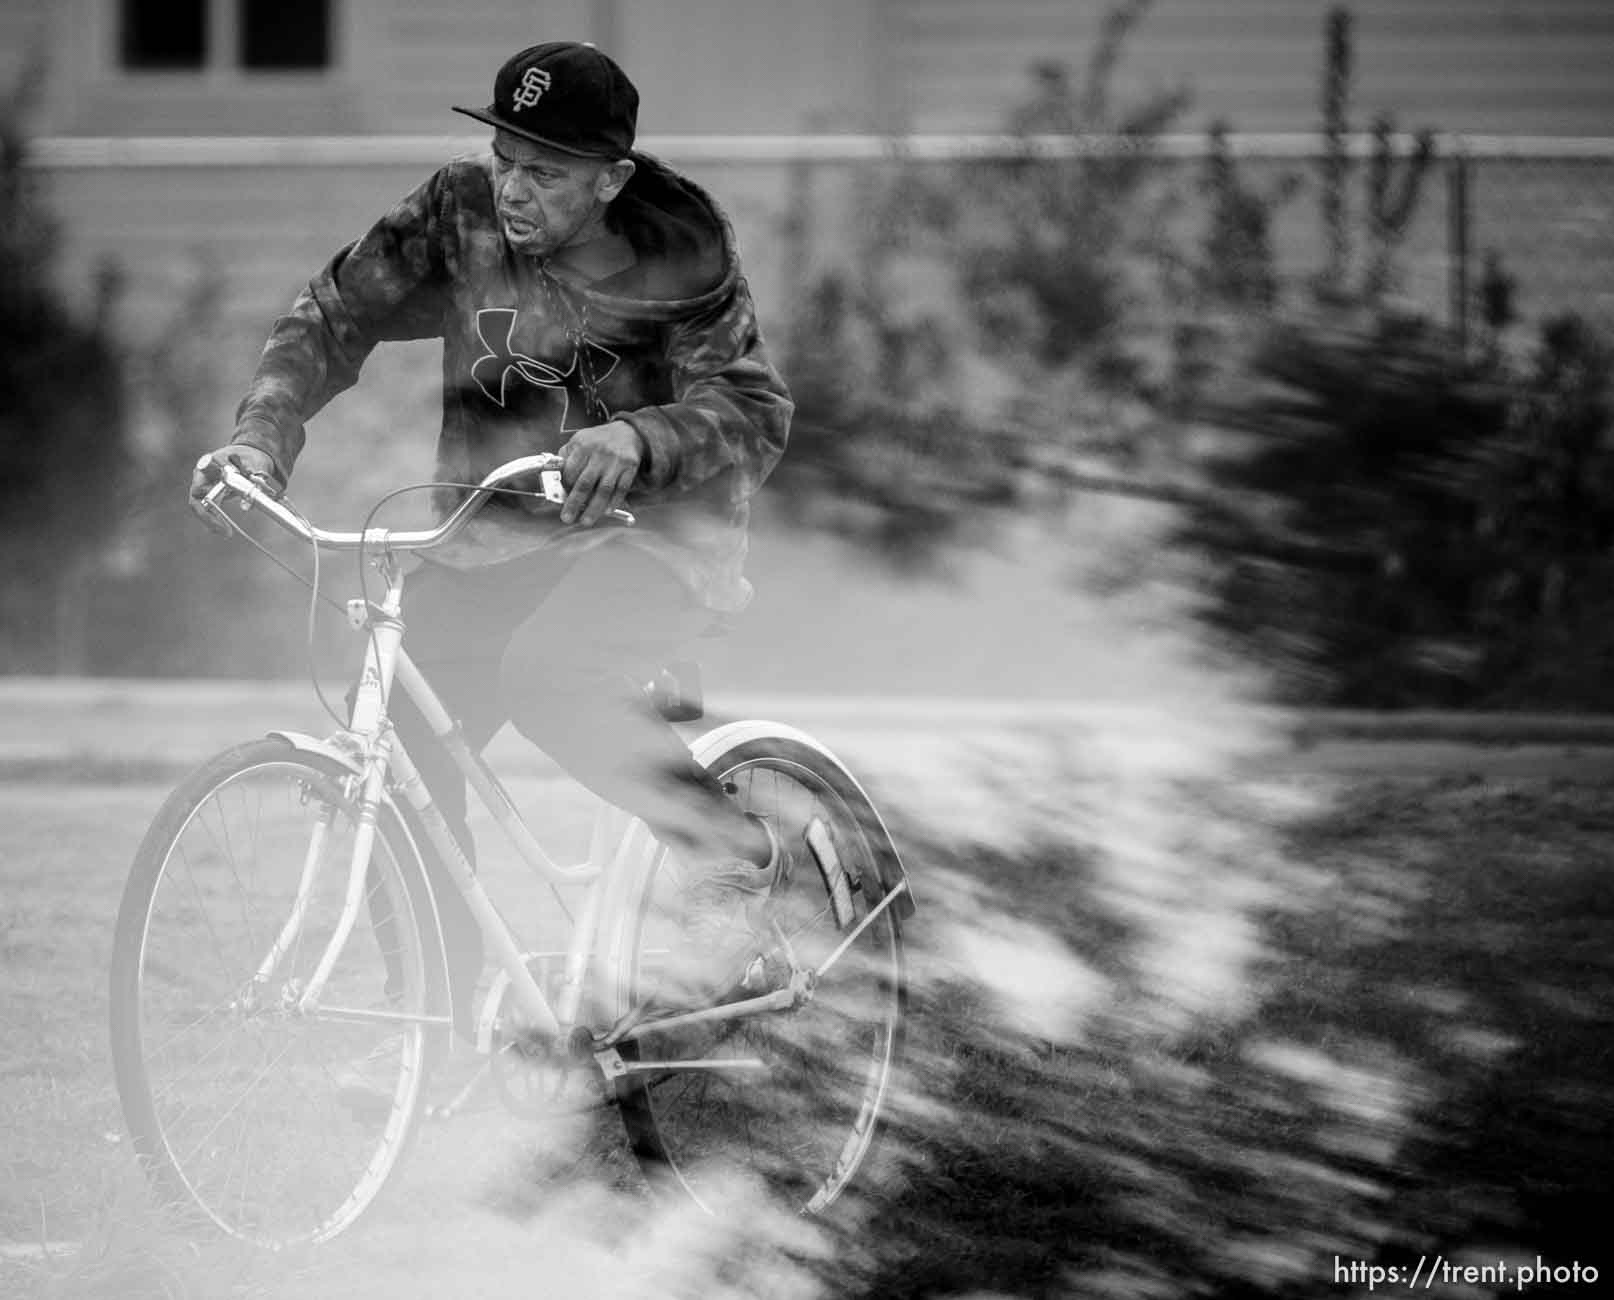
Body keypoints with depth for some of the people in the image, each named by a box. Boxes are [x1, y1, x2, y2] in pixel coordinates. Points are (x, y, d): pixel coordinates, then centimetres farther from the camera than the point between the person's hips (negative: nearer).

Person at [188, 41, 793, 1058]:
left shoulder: (679, 249, -14)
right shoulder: (460, 217, -6)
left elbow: (754, 411, -23)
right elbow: (336, 316, -5)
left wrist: (635, 437, -42)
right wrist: (262, 436, -22)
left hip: (655, 534, -4)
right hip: (493, 536, 5)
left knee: (545, 674, -33)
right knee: (399, 745, -11)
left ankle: (740, 855, -11)